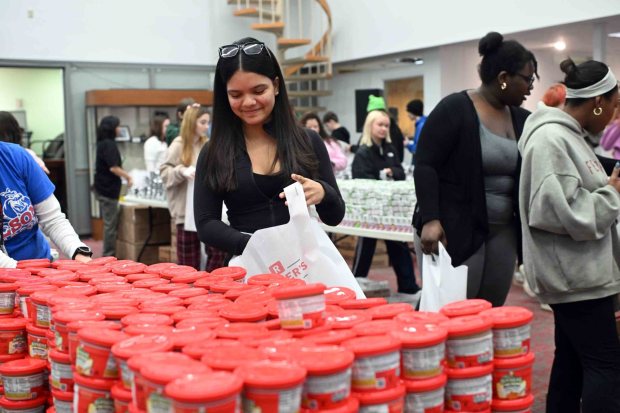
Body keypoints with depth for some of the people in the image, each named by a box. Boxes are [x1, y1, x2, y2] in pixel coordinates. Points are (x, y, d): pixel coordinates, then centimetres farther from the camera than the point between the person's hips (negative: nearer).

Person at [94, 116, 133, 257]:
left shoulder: (103, 143, 13)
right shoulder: (109, 144, -16)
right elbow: (113, 167, -21)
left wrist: (124, 175, 15)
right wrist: (128, 176, -10)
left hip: (103, 188, 10)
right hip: (108, 190, -10)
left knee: (110, 223, 16)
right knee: (110, 224, -3)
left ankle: (109, 254, 22)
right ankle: (109, 255, 3)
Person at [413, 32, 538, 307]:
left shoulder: (522, 119, 10)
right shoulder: (454, 109, -9)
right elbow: (425, 165, -14)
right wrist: (430, 219, -23)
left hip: (503, 232, 7)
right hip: (452, 230, -7)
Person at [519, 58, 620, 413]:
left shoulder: (570, 135, 14)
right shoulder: (551, 140, -18)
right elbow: (569, 213, -24)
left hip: (579, 271, 10)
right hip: (575, 273, -10)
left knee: (573, 360, 14)